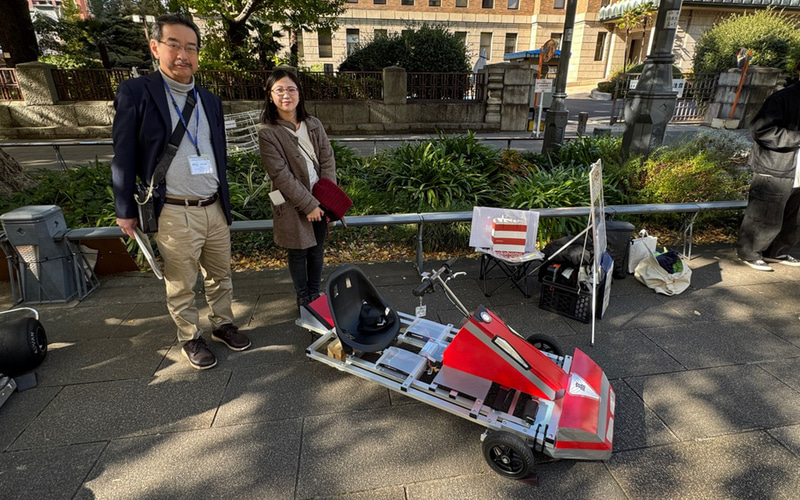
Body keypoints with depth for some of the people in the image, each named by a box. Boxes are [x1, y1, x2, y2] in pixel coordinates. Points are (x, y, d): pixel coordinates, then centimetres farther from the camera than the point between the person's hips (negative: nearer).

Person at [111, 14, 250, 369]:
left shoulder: (210, 100, 12)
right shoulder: (136, 92, -3)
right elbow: (123, 157, -3)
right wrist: (126, 211, -2)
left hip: (215, 208, 5)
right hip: (175, 213, -4)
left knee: (220, 276, 16)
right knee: (181, 286, 8)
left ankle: (223, 324, 34)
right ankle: (190, 338, 27)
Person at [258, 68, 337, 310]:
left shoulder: (314, 124, 3)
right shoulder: (268, 133, -10)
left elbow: (328, 161, 1)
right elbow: (281, 174, -15)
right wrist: (308, 204, -16)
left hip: (320, 200, 4)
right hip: (292, 204, -4)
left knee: (317, 249, 14)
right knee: (298, 253, 10)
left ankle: (315, 293, 34)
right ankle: (303, 297, 30)